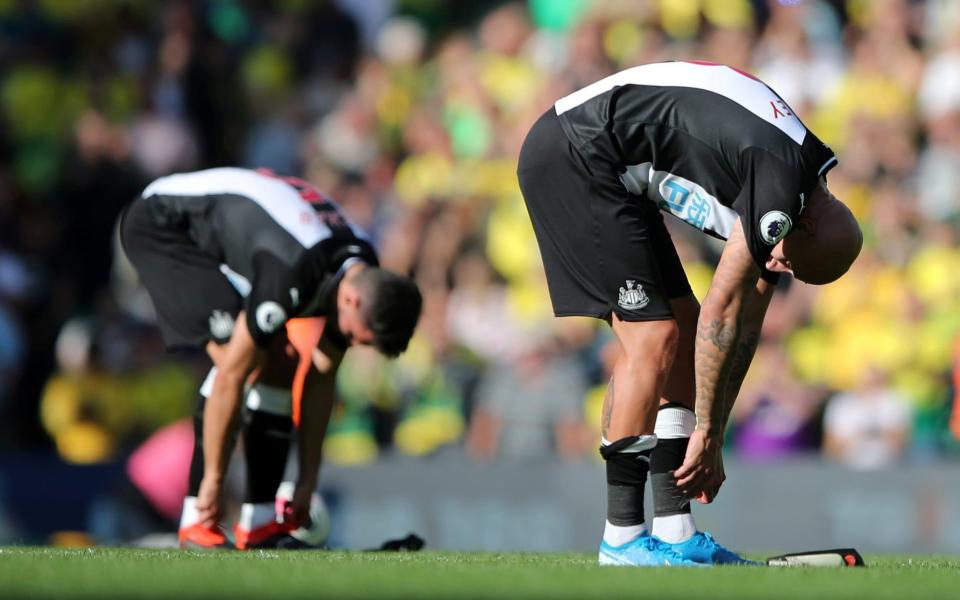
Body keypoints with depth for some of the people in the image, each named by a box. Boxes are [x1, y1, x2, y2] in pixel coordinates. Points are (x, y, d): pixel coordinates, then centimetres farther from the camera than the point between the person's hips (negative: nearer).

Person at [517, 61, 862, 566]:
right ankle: (623, 539, -7)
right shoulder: (784, 183, -18)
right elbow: (721, 310, -16)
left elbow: (744, 325, 16)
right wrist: (705, 433, -7)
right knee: (653, 339, -12)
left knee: (685, 331, 8)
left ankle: (674, 533, 7)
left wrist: (711, 442, 16)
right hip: (572, 153, -10)